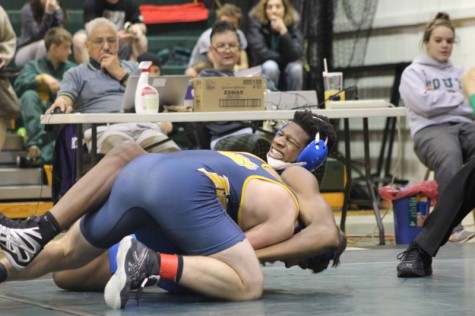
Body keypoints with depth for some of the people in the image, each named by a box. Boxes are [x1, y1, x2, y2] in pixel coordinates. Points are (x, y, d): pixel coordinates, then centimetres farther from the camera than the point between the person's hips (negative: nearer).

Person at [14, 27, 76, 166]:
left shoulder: (72, 69, 23)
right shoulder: (33, 66, 16)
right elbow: (19, 86, -4)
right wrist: (42, 78, -14)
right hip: (36, 119, 0)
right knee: (29, 95, -29)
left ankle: (43, 156, -52)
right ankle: (36, 142, -41)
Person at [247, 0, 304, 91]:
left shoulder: (292, 23, -12)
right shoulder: (256, 22, -15)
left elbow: (296, 55, -24)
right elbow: (260, 52, -22)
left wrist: (283, 31, -34)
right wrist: (285, 58, -14)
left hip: (287, 70, 1)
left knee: (296, 67, -28)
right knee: (270, 66, -32)